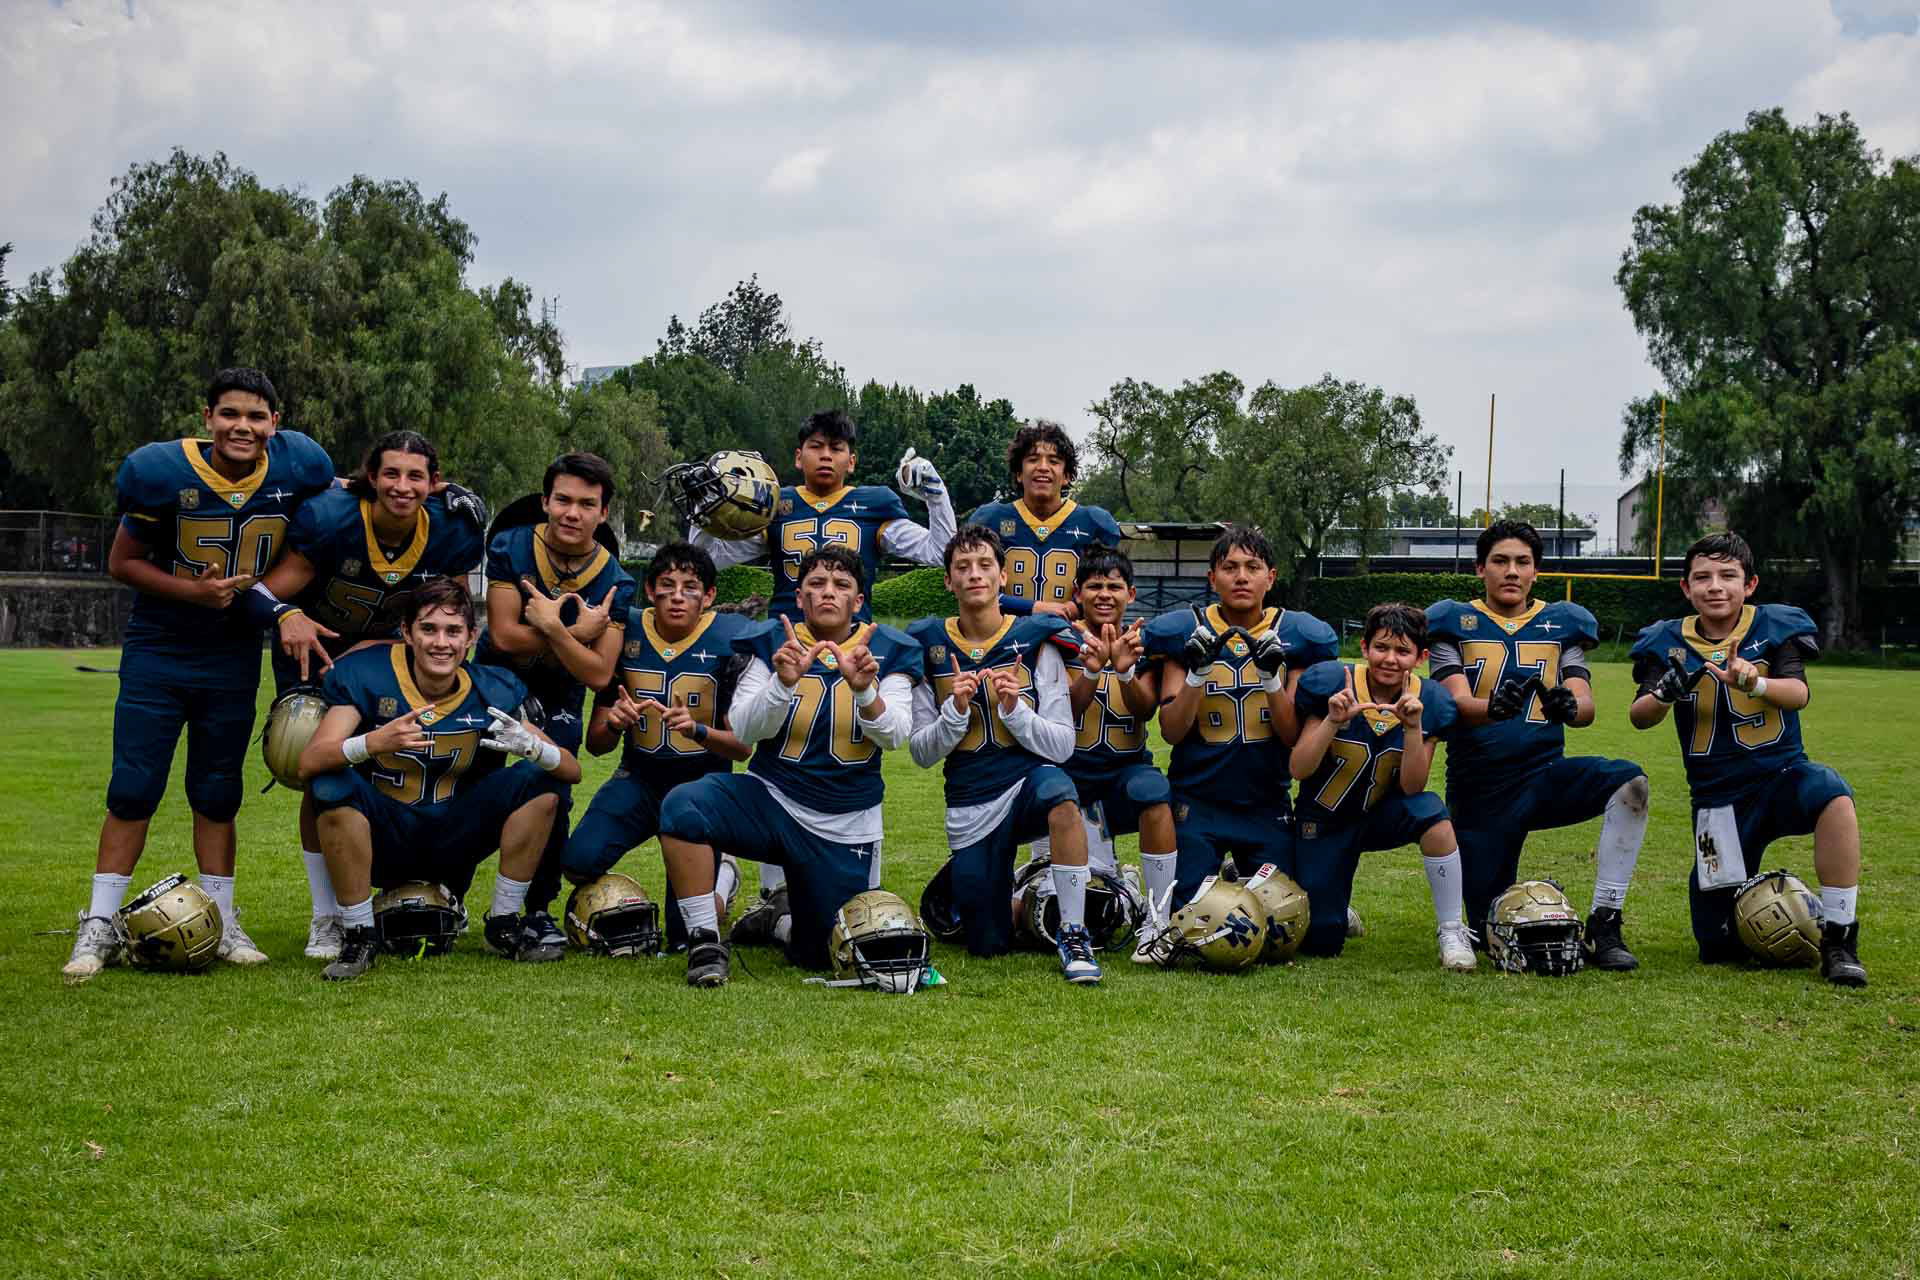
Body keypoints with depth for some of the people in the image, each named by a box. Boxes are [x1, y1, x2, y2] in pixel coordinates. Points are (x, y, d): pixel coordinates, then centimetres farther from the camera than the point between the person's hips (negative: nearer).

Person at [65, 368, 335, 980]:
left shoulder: (299, 469, -10)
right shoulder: (163, 471, -17)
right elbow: (122, 563, -8)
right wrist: (194, 591, -20)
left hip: (233, 658, 2)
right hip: (158, 651, -2)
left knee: (217, 793, 11)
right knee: (133, 790, -3)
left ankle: (221, 922, 19)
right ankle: (99, 925, 5)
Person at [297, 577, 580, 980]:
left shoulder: (493, 692, -7)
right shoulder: (365, 675, -13)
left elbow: (572, 771, -7)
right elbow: (309, 762, -25)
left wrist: (531, 745, -31)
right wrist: (376, 742, -44)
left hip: (453, 841, 2)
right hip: (383, 839, -2)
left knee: (538, 781, -16)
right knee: (333, 787, -31)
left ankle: (504, 924, -3)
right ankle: (359, 935, -16)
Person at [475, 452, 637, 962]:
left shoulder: (614, 583, -14)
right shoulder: (510, 549, -16)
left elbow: (599, 674, -21)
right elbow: (505, 636, -23)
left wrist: (552, 628, -31)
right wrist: (576, 634, -23)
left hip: (557, 700, 0)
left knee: (551, 796, -15)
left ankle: (539, 912, 1)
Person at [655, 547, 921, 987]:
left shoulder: (886, 652, -1)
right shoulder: (772, 643, -3)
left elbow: (893, 735, -12)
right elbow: (744, 731, -11)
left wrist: (864, 688, -32)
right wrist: (784, 682, -29)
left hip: (844, 829, 1)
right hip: (770, 799, -1)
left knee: (822, 957, 4)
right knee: (683, 805, -32)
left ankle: (781, 923, 41)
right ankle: (706, 942, -17)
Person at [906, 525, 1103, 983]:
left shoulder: (1035, 641, -3)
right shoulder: (929, 647, 1)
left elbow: (1062, 746, -5)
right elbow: (921, 753, 3)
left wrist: (1014, 708, -21)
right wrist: (955, 711, -15)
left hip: (1031, 776, -2)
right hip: (971, 803, 2)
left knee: (1060, 799, -40)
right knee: (989, 945, 3)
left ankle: (1073, 934, -24)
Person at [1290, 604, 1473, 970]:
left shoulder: (1428, 702, -13)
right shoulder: (1332, 683, -19)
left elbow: (1411, 787, -17)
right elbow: (1298, 770, -20)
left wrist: (1413, 727, -31)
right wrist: (1333, 721, -35)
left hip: (1383, 815, 1)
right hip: (1324, 822, -1)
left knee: (1431, 811, -36)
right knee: (1320, 944, -3)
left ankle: (1451, 931, -22)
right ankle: (1332, 913, 36)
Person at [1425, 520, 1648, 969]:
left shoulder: (1561, 623, 8)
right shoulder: (1454, 624, 2)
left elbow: (1585, 706, -6)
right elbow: (1456, 702, -14)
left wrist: (1568, 706, -33)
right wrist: (1493, 708, -39)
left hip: (1545, 775, 1)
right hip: (1479, 793, -1)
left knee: (1629, 781, -30)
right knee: (1493, 931, -2)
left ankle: (1603, 927, -23)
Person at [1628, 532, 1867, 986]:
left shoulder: (1775, 627, -3)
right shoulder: (1669, 644, 0)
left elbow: (1798, 692, -19)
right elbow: (1639, 718, -11)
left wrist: (1753, 683, -41)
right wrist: (1663, 695, -35)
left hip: (1781, 773, -1)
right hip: (1718, 799, 1)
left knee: (1833, 796, -39)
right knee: (1719, 949, 1)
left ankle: (1838, 940, -26)